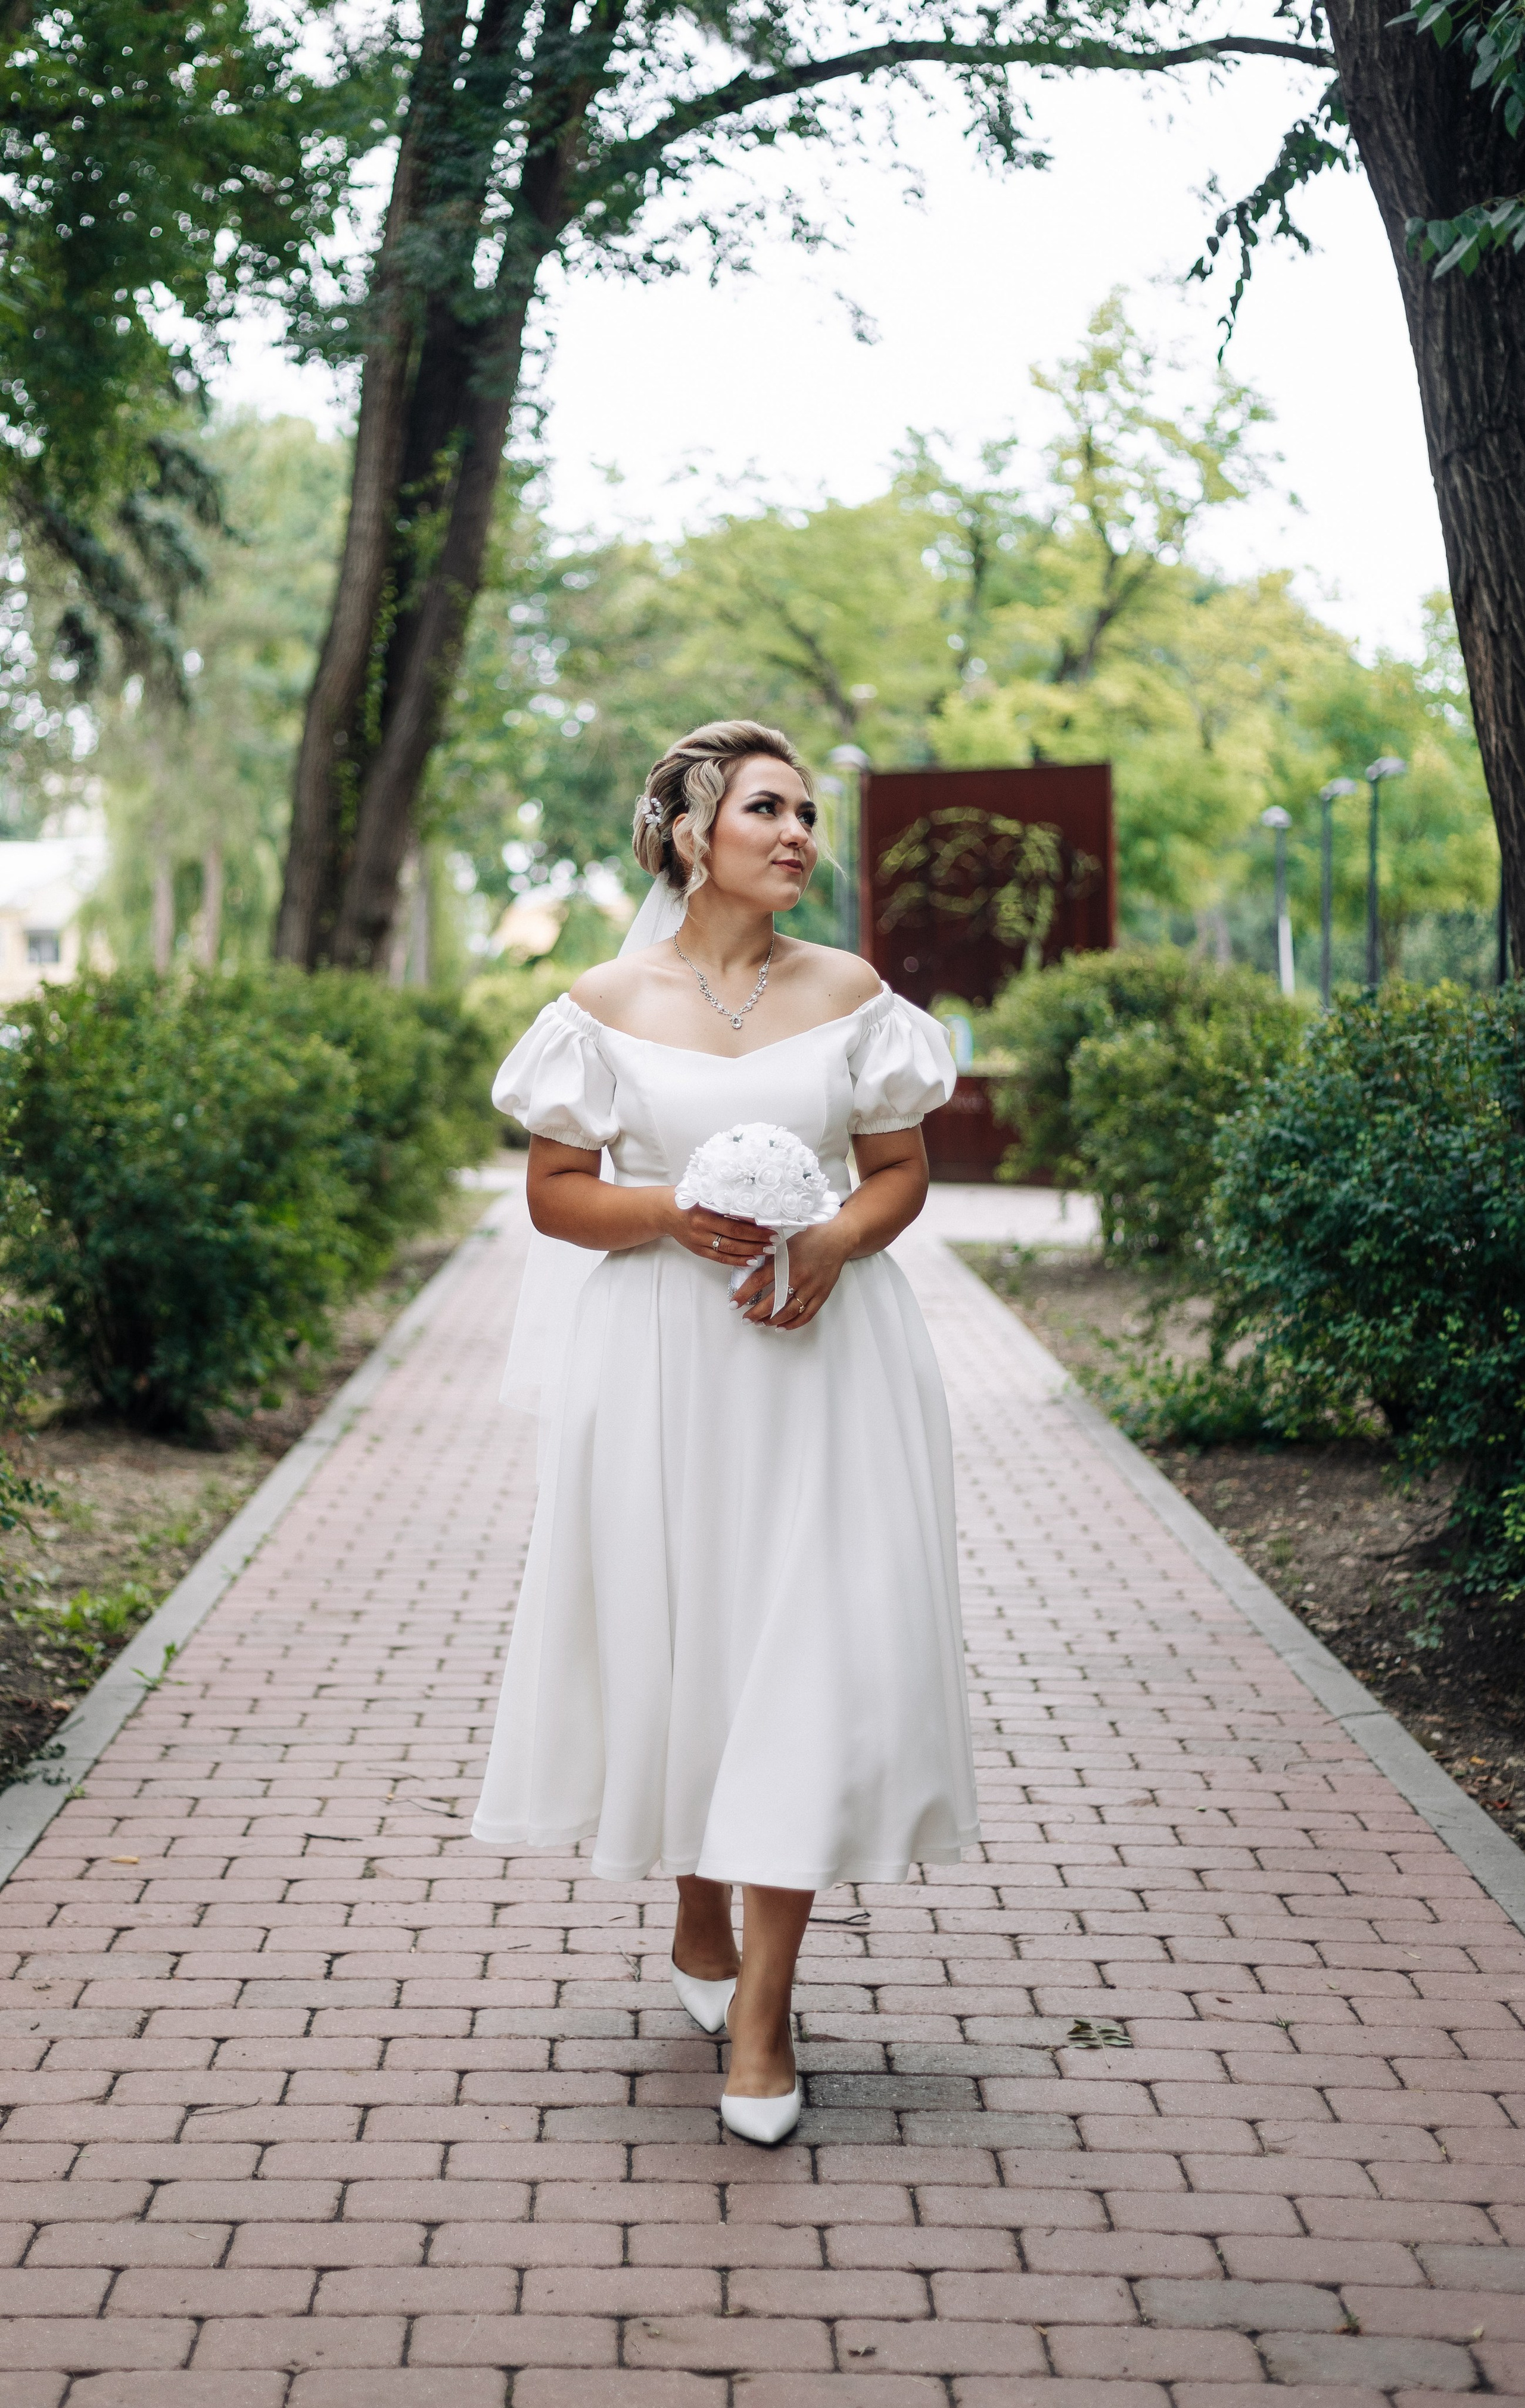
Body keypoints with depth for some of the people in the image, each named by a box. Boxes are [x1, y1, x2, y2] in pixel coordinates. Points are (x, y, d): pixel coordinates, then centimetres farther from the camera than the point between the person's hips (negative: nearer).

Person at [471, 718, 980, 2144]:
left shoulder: (849, 996, 3)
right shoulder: (608, 1006, 0)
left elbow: (903, 1171, 9)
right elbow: (554, 1193, 3)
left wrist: (834, 1244, -11)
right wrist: (672, 1213, -15)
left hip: (823, 1358, 0)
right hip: (663, 1367, 0)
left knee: (810, 1650, -6)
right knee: (676, 1638, 7)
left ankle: (762, 2009, -1)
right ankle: (698, 1917, 34)